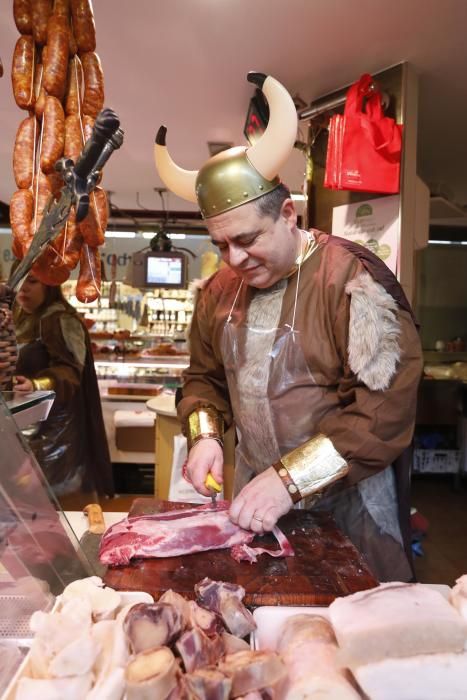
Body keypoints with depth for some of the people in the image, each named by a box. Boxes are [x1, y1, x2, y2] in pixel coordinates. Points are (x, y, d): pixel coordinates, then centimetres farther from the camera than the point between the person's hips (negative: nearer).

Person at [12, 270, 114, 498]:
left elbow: (69, 370, -24)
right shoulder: (19, 319, 12)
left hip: (55, 425, -8)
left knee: (54, 493, -3)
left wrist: (36, 386, -40)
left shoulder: (62, 320, -14)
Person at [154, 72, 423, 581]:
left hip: (343, 500, -5)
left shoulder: (353, 280, -19)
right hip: (252, 492, 6)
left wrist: (291, 478, -27)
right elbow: (204, 377, 13)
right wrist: (205, 435, -6)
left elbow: (388, 409, -24)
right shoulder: (219, 290, 2)